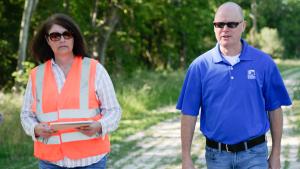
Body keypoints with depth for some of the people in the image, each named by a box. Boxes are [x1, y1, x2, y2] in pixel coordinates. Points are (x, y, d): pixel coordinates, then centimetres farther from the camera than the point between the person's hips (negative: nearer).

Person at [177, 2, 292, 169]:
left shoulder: (264, 62, -2)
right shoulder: (200, 66, -2)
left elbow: (274, 109, 3)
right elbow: (189, 113, -1)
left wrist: (276, 155, 3)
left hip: (254, 154, -1)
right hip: (216, 154, 1)